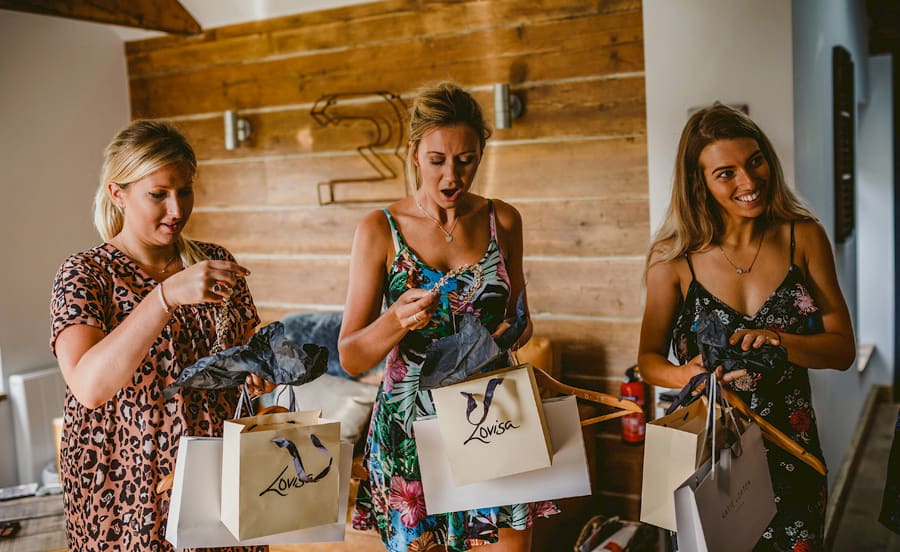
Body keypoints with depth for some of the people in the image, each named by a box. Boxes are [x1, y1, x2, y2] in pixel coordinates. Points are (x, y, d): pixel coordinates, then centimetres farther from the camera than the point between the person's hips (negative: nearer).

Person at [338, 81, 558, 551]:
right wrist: (397, 321, -27)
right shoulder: (380, 230, -7)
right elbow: (350, 358, -8)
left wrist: (514, 331, -7)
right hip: (411, 424, -2)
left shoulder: (503, 221, 2)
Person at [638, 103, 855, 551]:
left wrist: (777, 342, -21)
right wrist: (691, 373, -22)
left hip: (790, 450, 2)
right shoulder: (676, 256, -9)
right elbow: (649, 359, -1)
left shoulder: (803, 237, -4)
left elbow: (843, 349, -2)